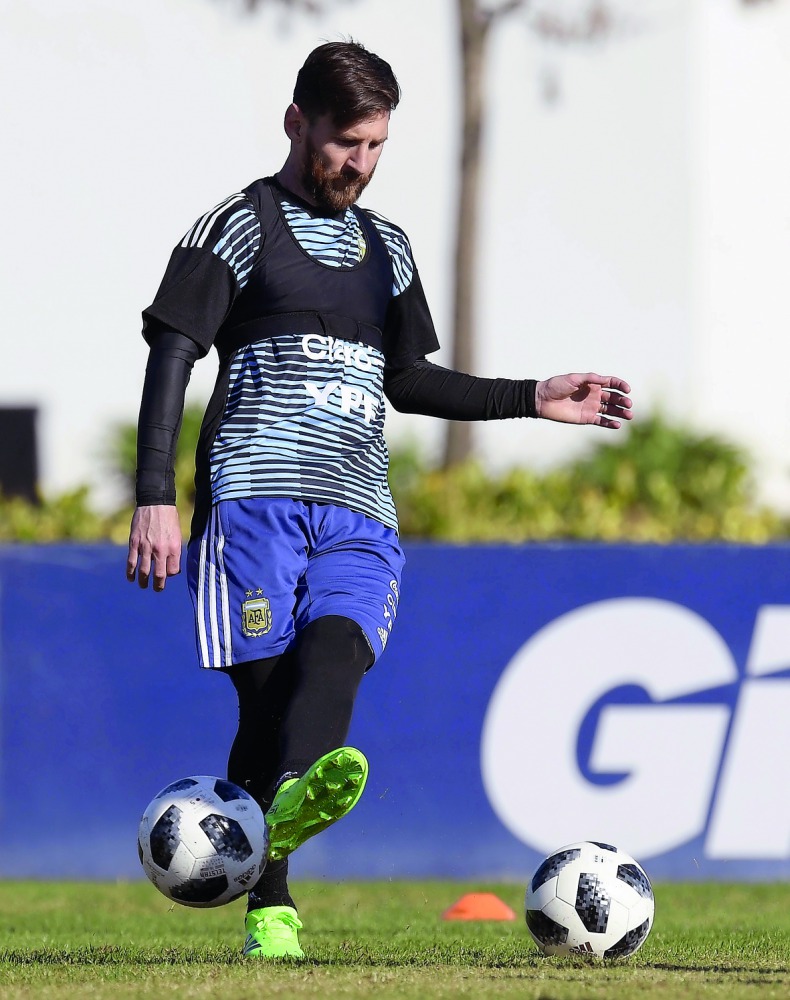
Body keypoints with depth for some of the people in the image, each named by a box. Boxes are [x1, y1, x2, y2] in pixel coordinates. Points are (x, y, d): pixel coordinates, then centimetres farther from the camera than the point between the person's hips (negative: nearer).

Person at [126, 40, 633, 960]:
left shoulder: (385, 248, 24)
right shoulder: (239, 227, 6)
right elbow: (171, 356, 1)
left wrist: (533, 400, 24)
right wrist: (155, 496, -9)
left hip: (358, 514, 3)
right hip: (255, 496, -3)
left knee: (336, 649, -27)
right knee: (266, 692, -12)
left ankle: (296, 796, -54)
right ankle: (269, 911, -9)